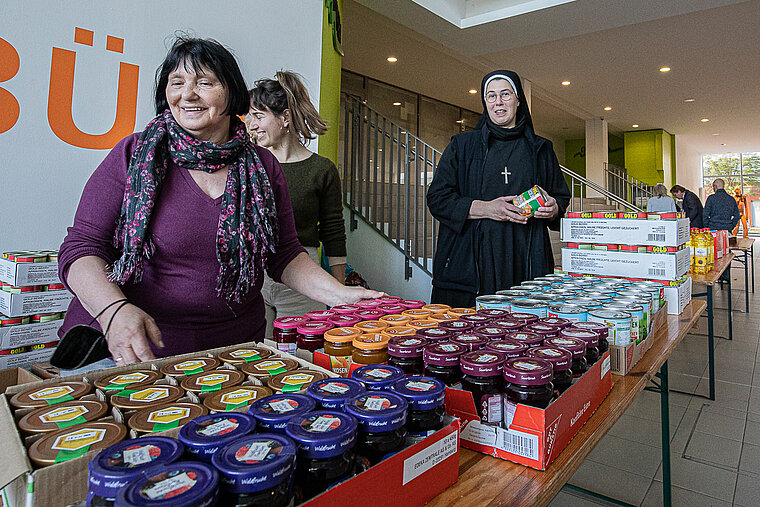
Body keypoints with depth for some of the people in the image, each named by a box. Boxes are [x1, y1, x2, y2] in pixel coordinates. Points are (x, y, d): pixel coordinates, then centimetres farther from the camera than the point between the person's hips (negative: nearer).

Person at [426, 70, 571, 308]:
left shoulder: (540, 149, 17)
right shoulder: (462, 145, 10)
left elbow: (562, 196, 22)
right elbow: (437, 198, 2)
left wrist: (553, 208, -2)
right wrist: (485, 208, -11)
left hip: (526, 263, 2)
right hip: (471, 260, -1)